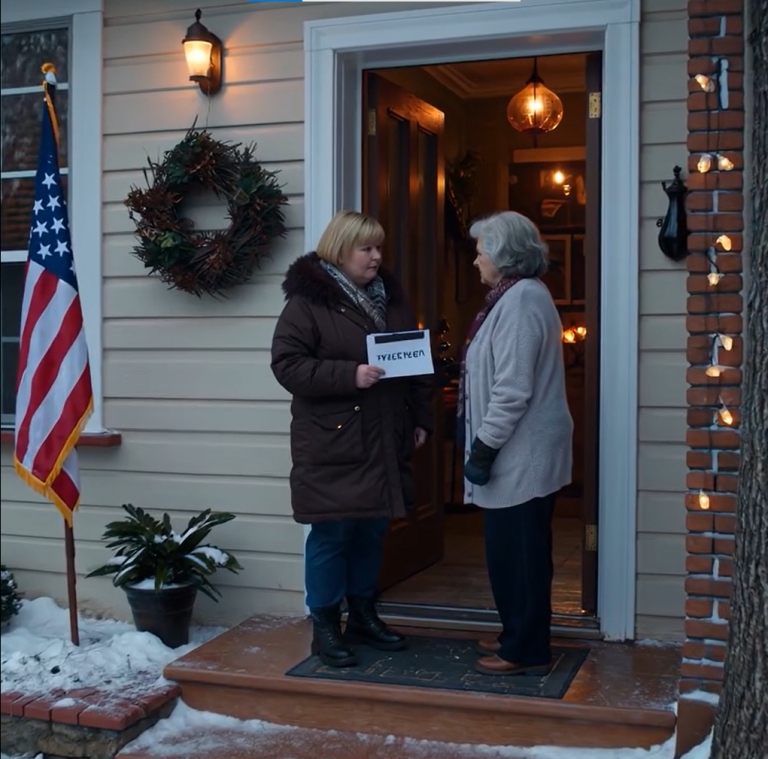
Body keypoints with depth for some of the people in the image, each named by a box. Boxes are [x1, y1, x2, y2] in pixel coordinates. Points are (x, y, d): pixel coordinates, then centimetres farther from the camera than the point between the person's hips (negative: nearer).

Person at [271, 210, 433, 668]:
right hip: (333, 444, -6)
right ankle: (325, 626, 14)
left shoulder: (390, 296, 12)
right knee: (333, 534, 0)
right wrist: (350, 375, -22)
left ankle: (364, 616, 29)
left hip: (384, 441, 6)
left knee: (373, 530, 14)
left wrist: (422, 419, 12)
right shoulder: (308, 299, -8)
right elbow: (287, 364, -15)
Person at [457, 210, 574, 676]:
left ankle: (526, 651, 9)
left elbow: (512, 390, -23)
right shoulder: (518, 296, 15)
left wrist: (483, 449, -19)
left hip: (521, 455, -10)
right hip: (519, 454, 10)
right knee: (514, 551, 17)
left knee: (517, 552, -1)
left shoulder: (521, 298, -18)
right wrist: (481, 442, 22)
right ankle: (520, 638, 27)